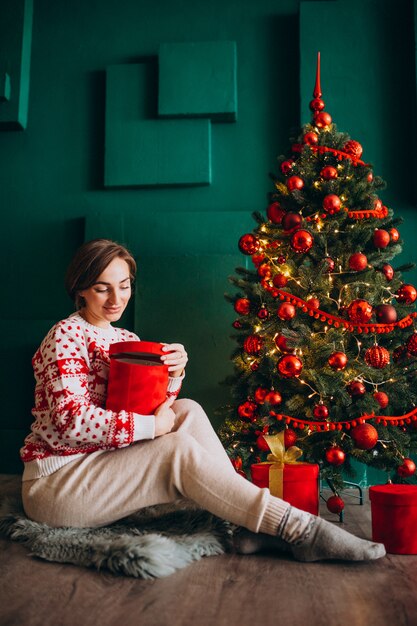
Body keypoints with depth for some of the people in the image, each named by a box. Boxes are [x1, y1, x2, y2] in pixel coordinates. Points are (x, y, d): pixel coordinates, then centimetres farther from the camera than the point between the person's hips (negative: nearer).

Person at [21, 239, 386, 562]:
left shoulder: (125, 340, 13)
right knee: (180, 450, -26)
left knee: (188, 412, -11)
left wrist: (174, 374, -13)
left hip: (104, 466, 7)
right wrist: (150, 425, -22)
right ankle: (298, 530, -24)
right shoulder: (67, 335, -12)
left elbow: (155, 409, 6)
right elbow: (69, 421, -25)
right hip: (55, 485, -7)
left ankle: (251, 524, -18)